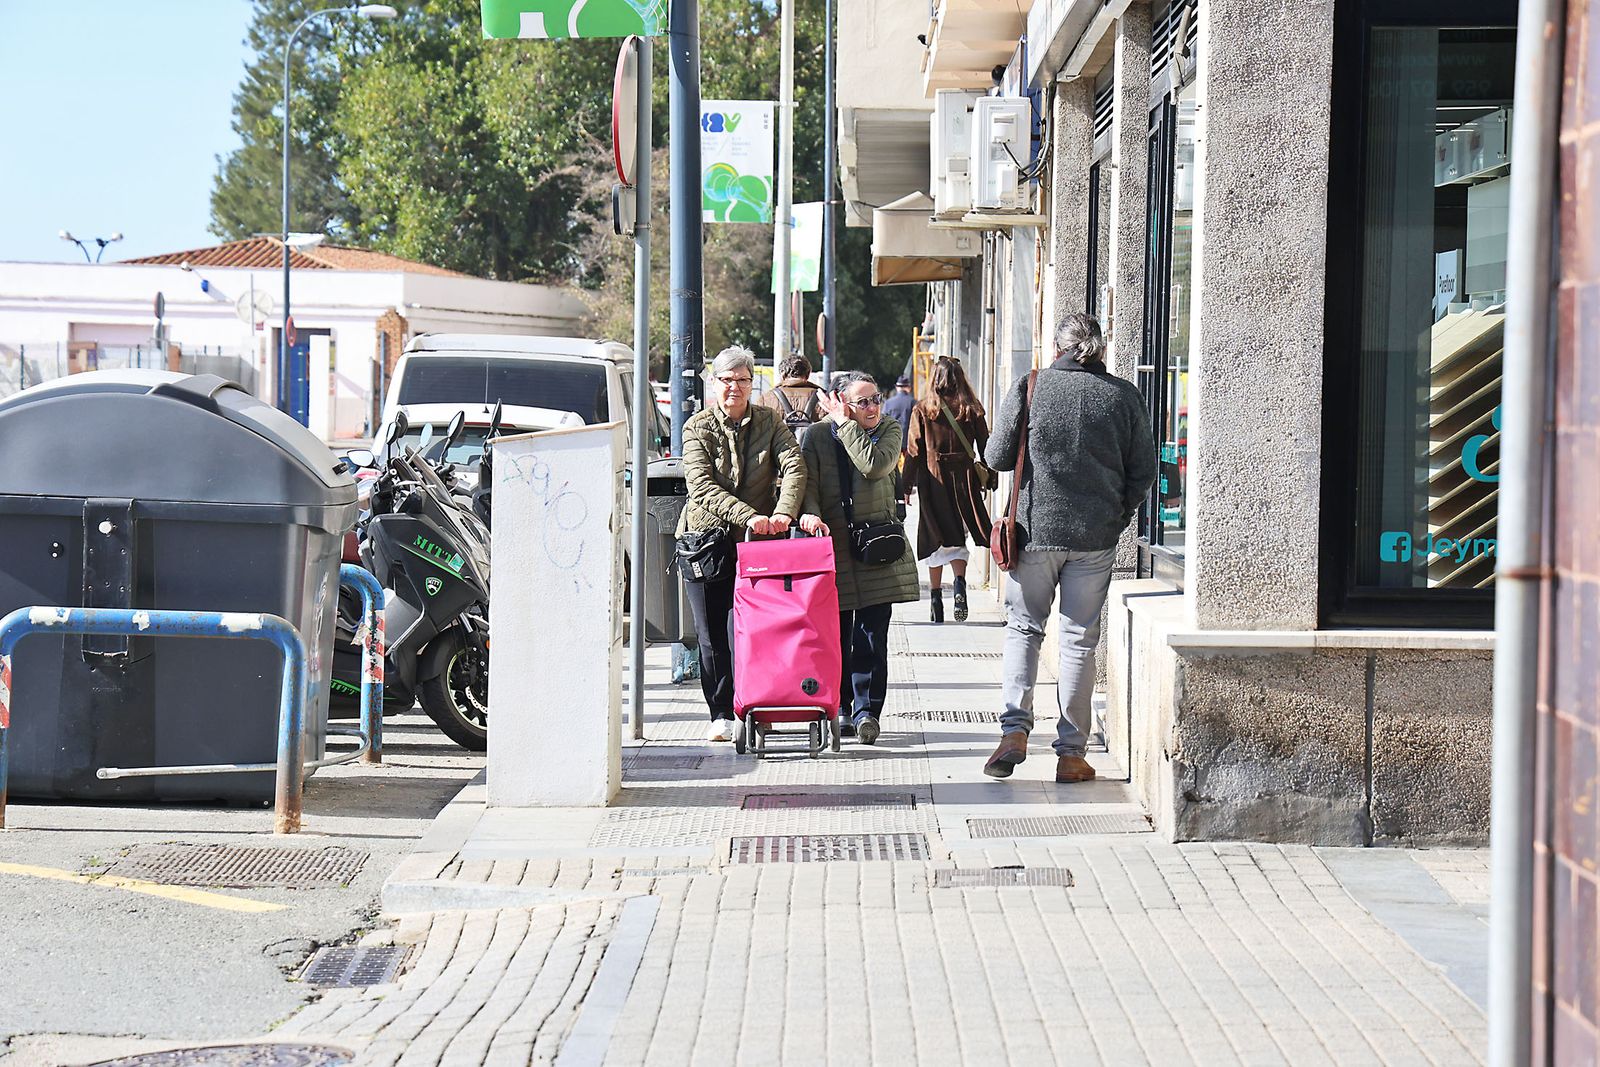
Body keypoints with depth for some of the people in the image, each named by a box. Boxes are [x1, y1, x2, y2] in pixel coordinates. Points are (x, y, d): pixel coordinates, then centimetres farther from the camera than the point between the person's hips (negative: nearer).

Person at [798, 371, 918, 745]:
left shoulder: (890, 430, 6)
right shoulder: (817, 435, 5)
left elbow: (874, 465, -13)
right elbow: (806, 481, -4)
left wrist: (845, 423, -8)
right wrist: (810, 514, -24)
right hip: (832, 543, 0)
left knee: (872, 631, -5)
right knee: (836, 633, 3)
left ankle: (866, 709, -2)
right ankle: (840, 709, 14)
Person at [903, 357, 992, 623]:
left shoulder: (921, 411, -2)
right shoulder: (972, 410, 1)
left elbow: (914, 451, -1)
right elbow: (985, 448, 4)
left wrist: (907, 485, 6)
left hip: (932, 481, -1)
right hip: (964, 480, 1)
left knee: (936, 540, 7)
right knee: (956, 537, 8)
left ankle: (936, 597, 6)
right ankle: (960, 584, -17)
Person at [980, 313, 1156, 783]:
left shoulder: (1030, 387, -4)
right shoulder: (1124, 395, 0)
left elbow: (996, 456, 0)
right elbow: (1144, 470, 3)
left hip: (1036, 529, -1)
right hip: (1097, 536, 1)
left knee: (1023, 627, 13)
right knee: (1080, 640, 7)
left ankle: (1015, 727, -4)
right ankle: (1071, 753, 8)